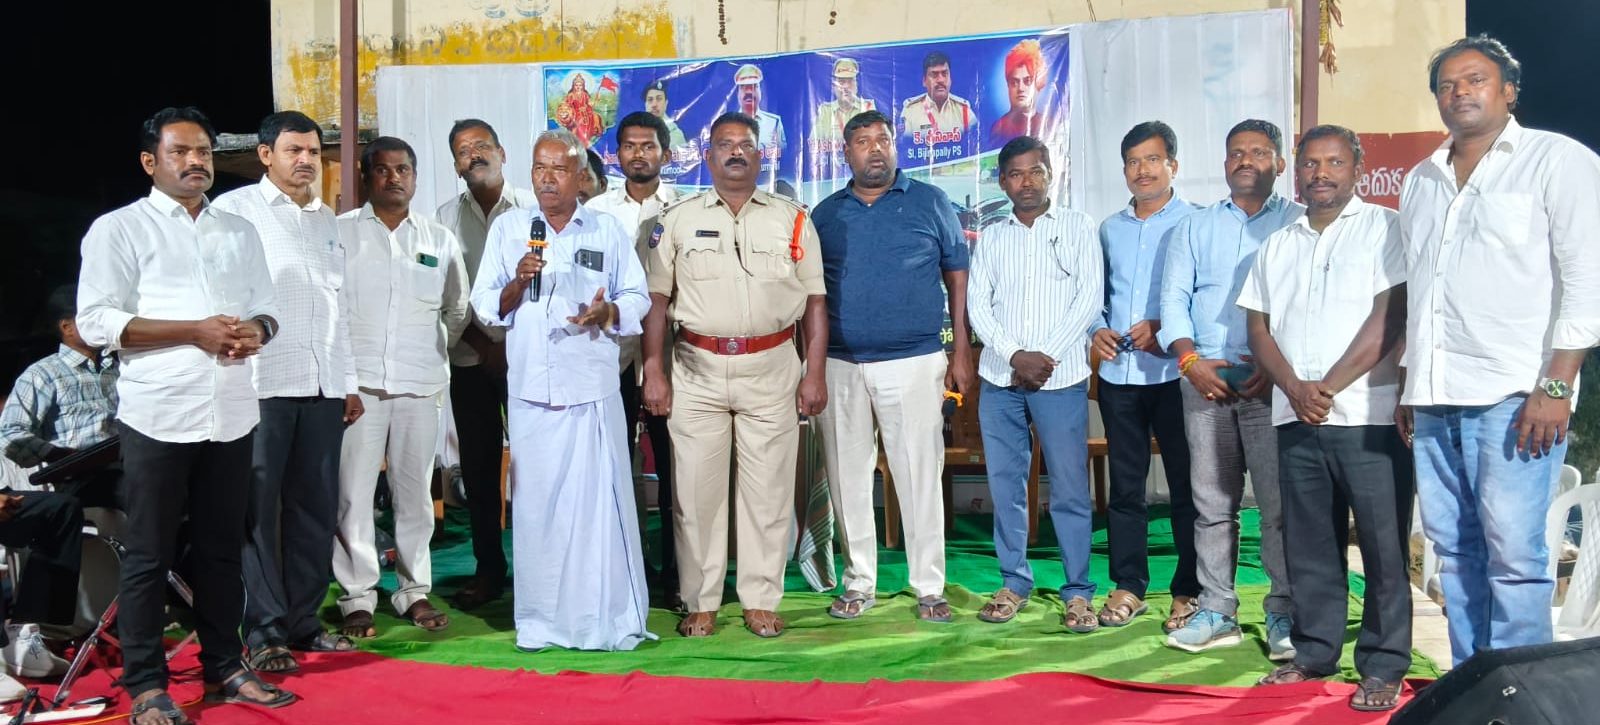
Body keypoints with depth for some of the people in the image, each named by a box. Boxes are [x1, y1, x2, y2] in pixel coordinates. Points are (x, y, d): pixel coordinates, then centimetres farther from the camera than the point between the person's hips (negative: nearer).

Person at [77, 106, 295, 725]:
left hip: (231, 414, 5)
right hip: (159, 415, -4)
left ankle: (224, 669, 22)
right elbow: (96, 322, -8)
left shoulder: (240, 231, 16)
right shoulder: (118, 228, 0)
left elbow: (266, 309, 17)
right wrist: (196, 332, -16)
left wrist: (254, 333, -7)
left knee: (222, 549, 12)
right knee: (148, 556, 3)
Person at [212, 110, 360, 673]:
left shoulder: (327, 220, 20)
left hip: (322, 386, 5)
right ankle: (264, 632, 4)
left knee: (316, 506, 7)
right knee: (260, 509, -2)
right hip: (261, 383, -5)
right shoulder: (235, 210, 3)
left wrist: (348, 382, 18)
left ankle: (303, 621, 16)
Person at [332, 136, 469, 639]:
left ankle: (414, 589, 18)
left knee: (414, 492, 7)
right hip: (357, 383, -2)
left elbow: (458, 310, 20)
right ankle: (358, 597, 7)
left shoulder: (440, 240, 12)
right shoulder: (339, 233, 4)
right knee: (353, 493, -2)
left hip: (421, 384, 2)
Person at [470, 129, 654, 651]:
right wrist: (517, 283, -11)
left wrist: (608, 311, -12)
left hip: (593, 389, -1)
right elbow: (485, 307, 8)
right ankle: (540, 620, 14)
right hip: (531, 391, 1)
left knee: (601, 500, -3)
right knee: (536, 505, 2)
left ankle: (610, 618, 7)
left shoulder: (608, 230, 9)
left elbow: (638, 299, 8)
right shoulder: (507, 229, 11)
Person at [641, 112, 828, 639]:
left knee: (767, 488, 3)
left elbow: (814, 301, 7)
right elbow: (656, 299, 6)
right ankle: (701, 602, 14)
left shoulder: (791, 218, 8)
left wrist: (814, 372, 0)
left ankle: (761, 600, 15)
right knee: (696, 489, 3)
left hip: (771, 368, 0)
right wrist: (654, 371, -2)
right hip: (698, 371, 0)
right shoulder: (678, 219, 8)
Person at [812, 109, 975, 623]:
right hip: (840, 365, 3)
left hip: (914, 363, -2)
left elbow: (957, 274, 5)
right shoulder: (825, 213, 10)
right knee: (848, 476, 8)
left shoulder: (929, 202, 4)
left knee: (920, 476, 0)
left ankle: (929, 587, 10)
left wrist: (962, 351, -1)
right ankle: (859, 583, 21)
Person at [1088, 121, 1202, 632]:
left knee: (1186, 484, 3)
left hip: (1173, 372, -5)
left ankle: (1189, 590, 13)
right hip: (1118, 373, 5)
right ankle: (1128, 584, 20)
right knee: (1124, 484, 10)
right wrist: (1095, 330, 2)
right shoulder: (1109, 229, 15)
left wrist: (1163, 328, -17)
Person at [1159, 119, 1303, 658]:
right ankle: (1217, 612, 13)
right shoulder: (1195, 228, 18)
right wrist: (1190, 359, -5)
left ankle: (1285, 615, 5)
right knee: (1212, 502, 6)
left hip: (1273, 382, -3)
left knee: (1281, 503, -4)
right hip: (1205, 379, 3)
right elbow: (1174, 298, 10)